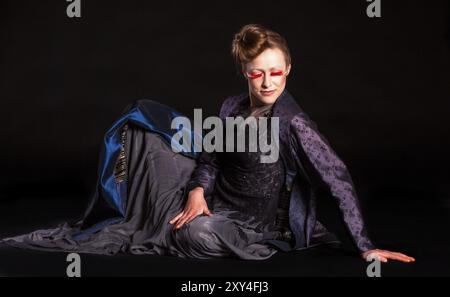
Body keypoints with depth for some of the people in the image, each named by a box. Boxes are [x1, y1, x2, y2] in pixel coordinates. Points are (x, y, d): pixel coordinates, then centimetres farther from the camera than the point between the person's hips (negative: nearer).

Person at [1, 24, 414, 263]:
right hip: (216, 200, 6)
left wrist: (365, 247, -25)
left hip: (256, 224, -6)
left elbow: (340, 181, -23)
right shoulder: (232, 107, -4)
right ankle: (116, 211, 9)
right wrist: (197, 191, -14)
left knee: (199, 235, -39)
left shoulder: (293, 123, -23)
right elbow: (212, 159, 6)